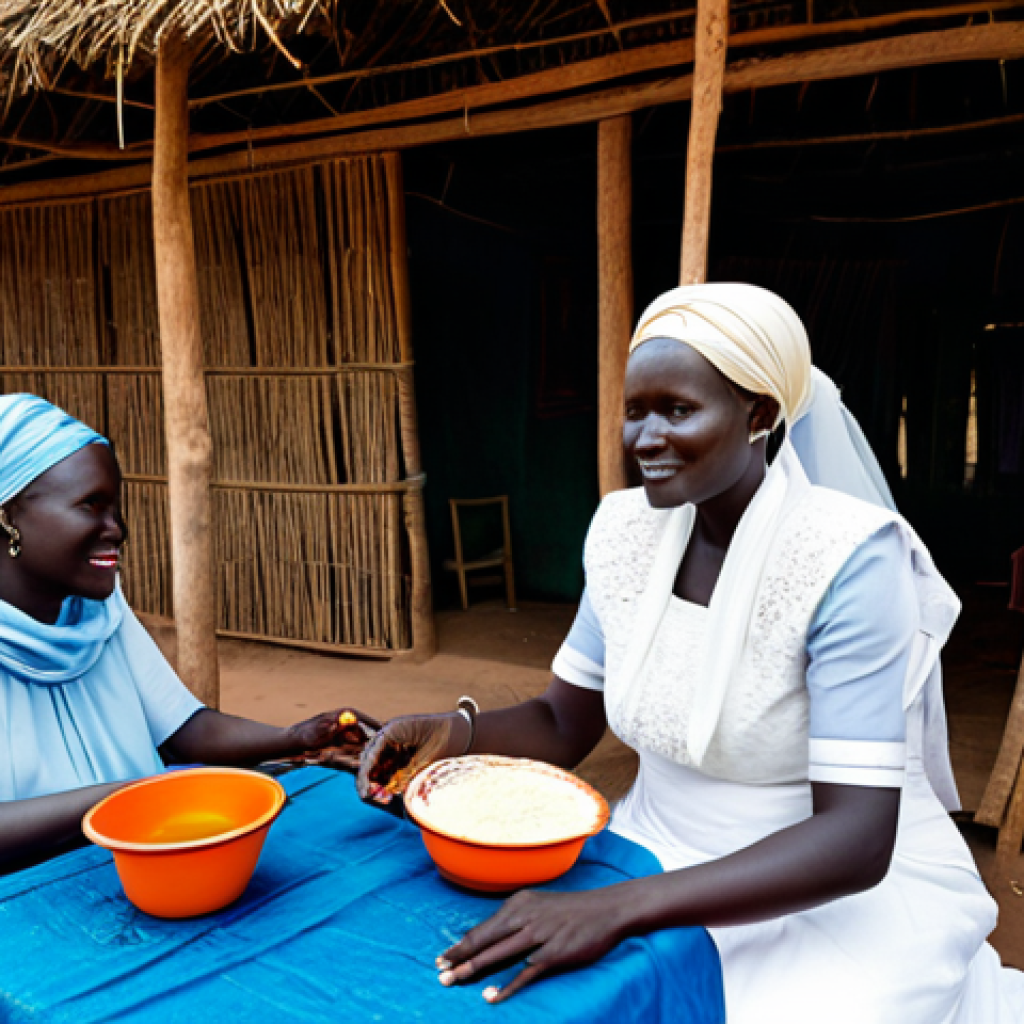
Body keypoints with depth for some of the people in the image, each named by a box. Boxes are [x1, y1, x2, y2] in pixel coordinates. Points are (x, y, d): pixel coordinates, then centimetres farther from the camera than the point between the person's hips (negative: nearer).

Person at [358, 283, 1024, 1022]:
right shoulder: (627, 531, -4)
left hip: (849, 893, -4)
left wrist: (614, 908, -34)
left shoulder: (848, 562, -22)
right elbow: (564, 724, 3)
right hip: (666, 863, 5)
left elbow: (855, 838, -25)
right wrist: (457, 734, -17)